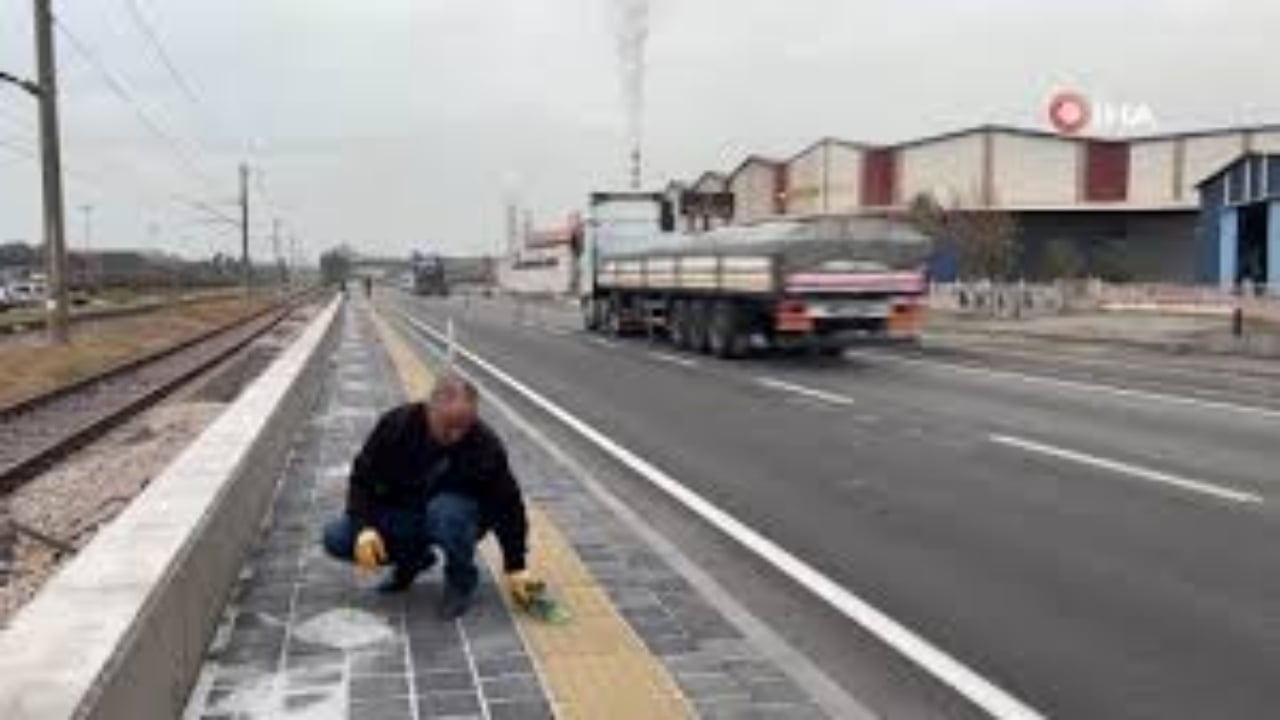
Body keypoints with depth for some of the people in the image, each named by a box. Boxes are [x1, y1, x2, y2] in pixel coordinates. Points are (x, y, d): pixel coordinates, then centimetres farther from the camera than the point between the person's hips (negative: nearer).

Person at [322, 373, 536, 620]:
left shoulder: (485, 445, -24)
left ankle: (461, 580, -8)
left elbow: (507, 504, -15)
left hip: (459, 510, -3)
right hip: (401, 513, 3)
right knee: (336, 538, -17)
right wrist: (364, 527, -26)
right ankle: (413, 558, 10)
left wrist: (515, 567, -14)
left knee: (446, 511, -39)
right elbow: (363, 477, -10)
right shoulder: (397, 425, -19)